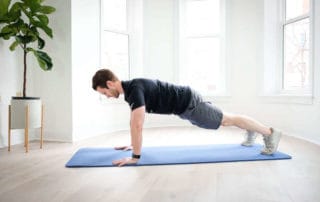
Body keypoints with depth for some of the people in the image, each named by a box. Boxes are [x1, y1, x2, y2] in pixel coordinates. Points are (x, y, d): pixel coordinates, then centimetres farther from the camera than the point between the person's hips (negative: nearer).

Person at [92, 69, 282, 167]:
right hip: (185, 105, 9)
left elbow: (138, 124, -37)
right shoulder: (129, 90, 3)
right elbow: (134, 120, 15)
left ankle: (270, 133, 17)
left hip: (189, 104, -9)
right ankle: (251, 132, 47)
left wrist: (135, 157, -31)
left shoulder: (135, 88, -29)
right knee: (224, 119, 25)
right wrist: (133, 144, 18)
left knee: (228, 120, 2)